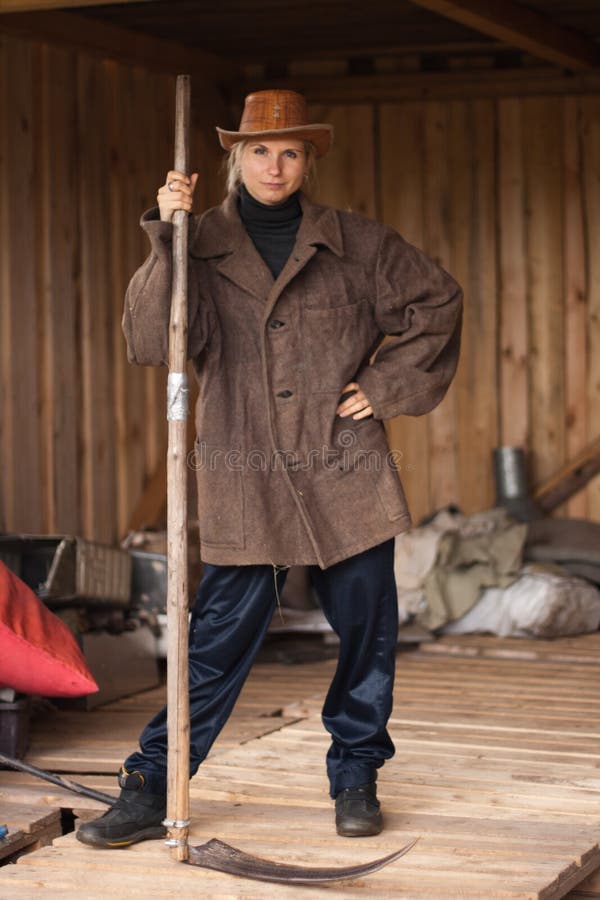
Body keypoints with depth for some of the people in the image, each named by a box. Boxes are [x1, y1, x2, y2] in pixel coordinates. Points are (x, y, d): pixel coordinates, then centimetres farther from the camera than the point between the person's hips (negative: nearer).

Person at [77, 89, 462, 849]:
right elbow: (150, 342, -10)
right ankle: (149, 791, 7)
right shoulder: (201, 248, 3)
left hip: (346, 478, 2)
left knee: (366, 630, 6)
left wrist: (386, 385, 6)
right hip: (244, 487, -2)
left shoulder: (356, 244, 6)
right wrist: (166, 241, -20)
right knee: (217, 643, -2)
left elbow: (436, 303, 15)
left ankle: (355, 777, 24)